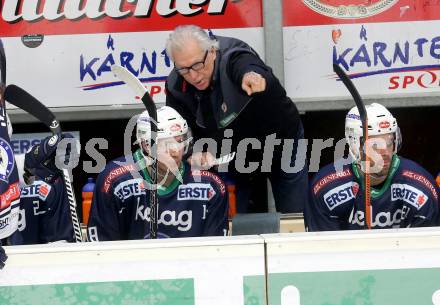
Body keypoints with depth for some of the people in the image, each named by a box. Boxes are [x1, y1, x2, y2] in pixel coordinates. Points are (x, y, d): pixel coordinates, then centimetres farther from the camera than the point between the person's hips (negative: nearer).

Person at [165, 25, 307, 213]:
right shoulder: (176, 87, -18)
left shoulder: (233, 57, -33)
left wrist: (252, 76, -81)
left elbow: (248, 67, -57)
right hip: (231, 160, 3)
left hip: (282, 144, -3)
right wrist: (197, 152, -37)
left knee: (294, 220, 6)